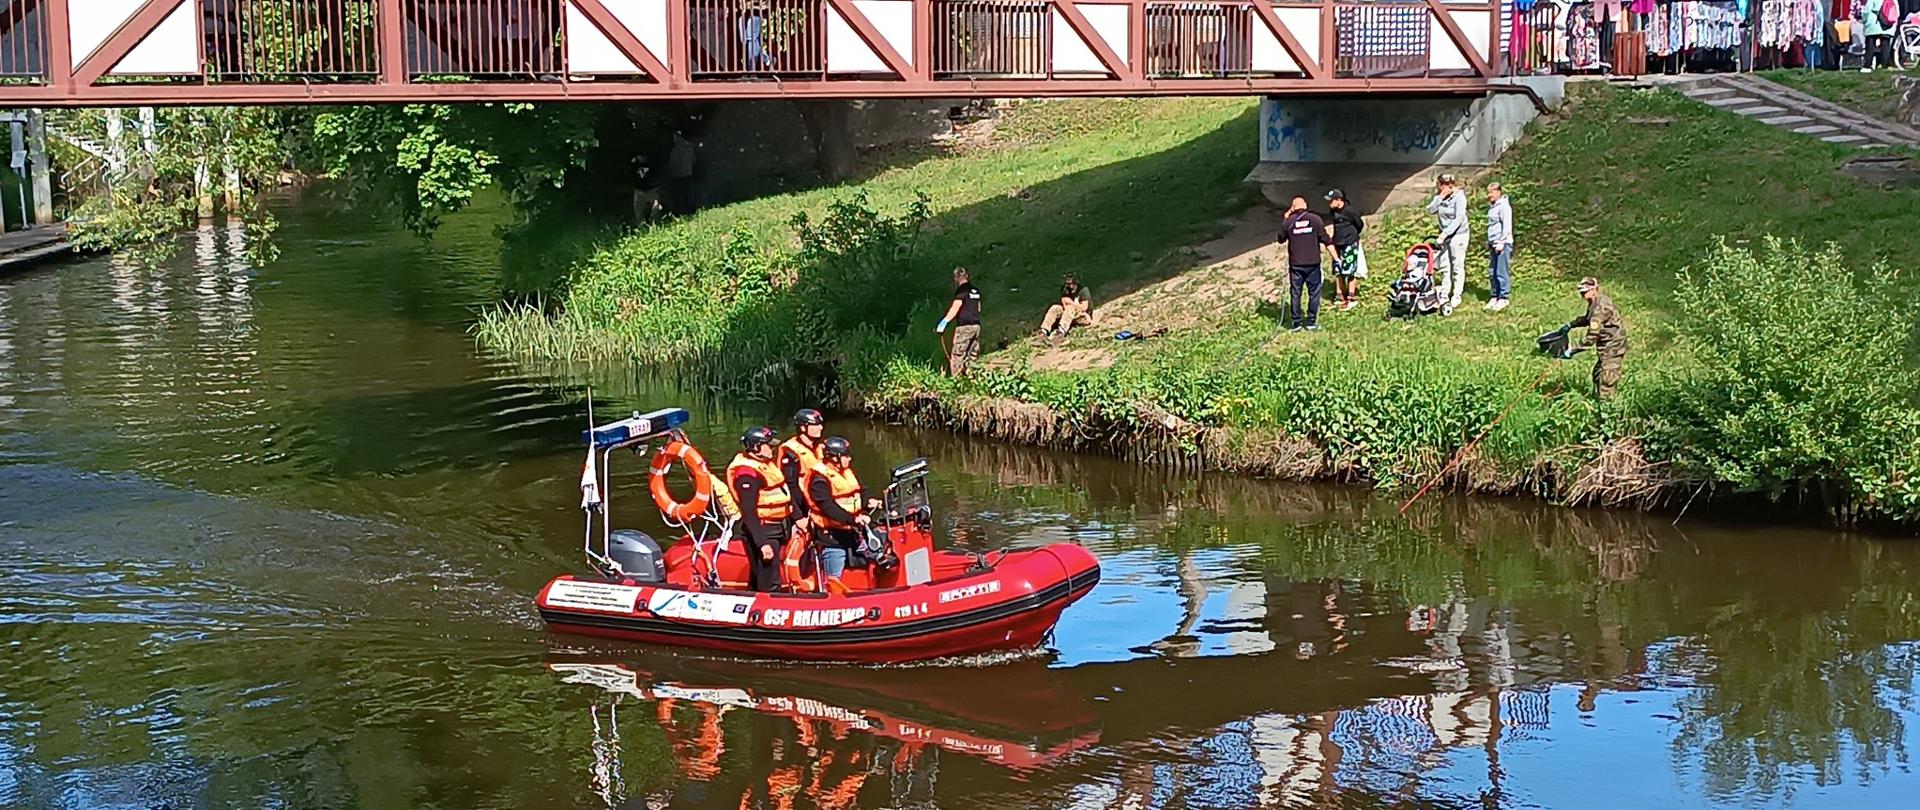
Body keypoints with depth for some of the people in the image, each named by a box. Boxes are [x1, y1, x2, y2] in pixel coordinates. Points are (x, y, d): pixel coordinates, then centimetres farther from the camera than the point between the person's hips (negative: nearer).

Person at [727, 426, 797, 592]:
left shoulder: (765, 464, 11)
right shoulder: (747, 473, -20)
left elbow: (784, 495, 22)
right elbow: (748, 512, -24)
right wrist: (762, 543, -28)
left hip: (775, 531, 10)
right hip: (762, 533, -10)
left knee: (757, 581, 20)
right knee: (770, 586, -12)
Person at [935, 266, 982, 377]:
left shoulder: (961, 290, -11)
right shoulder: (975, 290, 13)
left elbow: (955, 307, -24)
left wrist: (944, 322, -30)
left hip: (964, 326, -8)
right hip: (976, 326, 8)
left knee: (957, 355, -5)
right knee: (972, 355, 11)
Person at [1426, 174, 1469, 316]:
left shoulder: (1459, 198, -13)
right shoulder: (1440, 197, 6)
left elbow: (1459, 219, -19)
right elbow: (1430, 210, -4)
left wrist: (1445, 233, -23)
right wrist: (1440, 198, -13)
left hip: (1458, 235, -6)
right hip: (1444, 236, 6)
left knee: (1457, 267, -1)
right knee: (1444, 267, 7)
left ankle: (1456, 296, 5)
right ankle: (1444, 295, 13)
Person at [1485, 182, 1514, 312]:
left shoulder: (1504, 206, -10)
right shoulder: (1491, 206, 16)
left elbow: (1507, 226, -14)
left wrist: (1501, 242, -17)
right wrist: (1488, 242, 21)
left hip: (1503, 243, -9)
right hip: (1494, 243, 9)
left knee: (1502, 272, -7)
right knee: (1492, 272, 8)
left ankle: (1503, 298, -2)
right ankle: (1494, 297, 14)